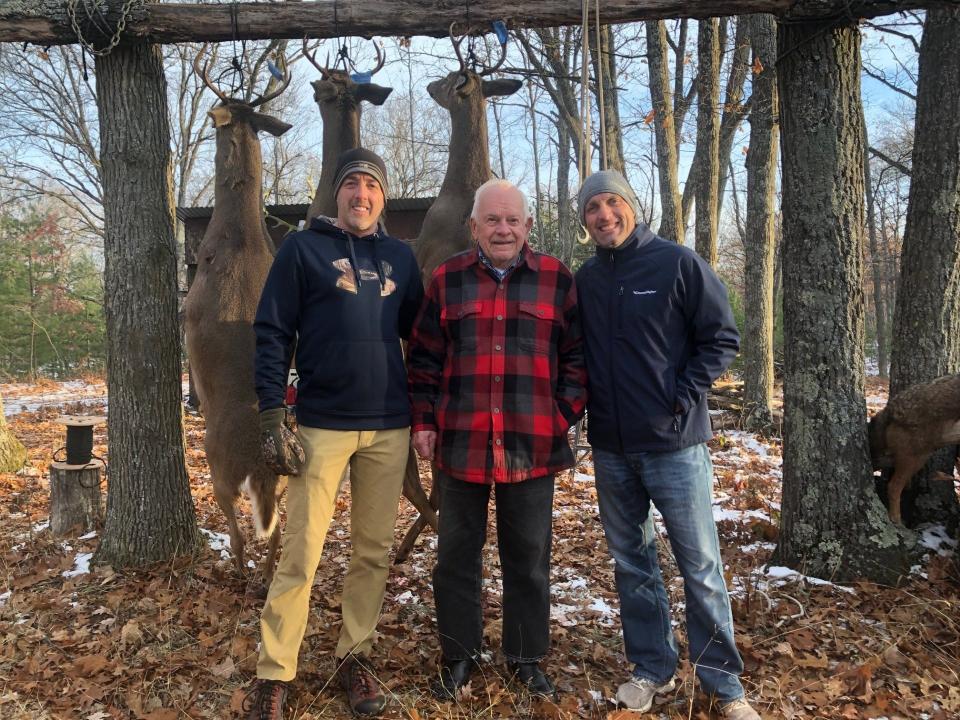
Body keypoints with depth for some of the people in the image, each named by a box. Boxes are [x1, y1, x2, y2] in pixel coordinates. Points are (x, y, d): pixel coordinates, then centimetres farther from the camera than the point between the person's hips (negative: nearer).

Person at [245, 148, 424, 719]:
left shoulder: (401, 257, 12)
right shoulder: (303, 249, 2)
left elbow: (418, 334, 17)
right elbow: (273, 333, -3)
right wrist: (272, 416, -11)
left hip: (391, 428, 4)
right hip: (323, 425, -3)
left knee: (375, 552, 10)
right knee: (301, 556, -1)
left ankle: (355, 656, 25)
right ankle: (275, 673, 13)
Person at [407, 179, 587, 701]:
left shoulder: (557, 279, 3)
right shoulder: (447, 280, 5)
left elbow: (576, 356, 6)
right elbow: (423, 359, 6)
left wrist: (564, 417, -2)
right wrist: (424, 422, 1)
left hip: (532, 447, 0)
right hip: (460, 445, 1)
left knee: (529, 559, 12)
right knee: (456, 556, 11)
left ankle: (526, 657, 30)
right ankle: (459, 657, 29)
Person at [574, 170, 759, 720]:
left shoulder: (678, 263, -5)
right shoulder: (585, 280, 7)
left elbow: (722, 339, -5)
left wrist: (683, 397, -12)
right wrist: (582, 407, 4)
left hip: (675, 443, -4)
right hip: (611, 448, 4)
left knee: (702, 567, 3)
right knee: (633, 564, 13)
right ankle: (653, 670, 29)